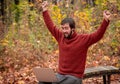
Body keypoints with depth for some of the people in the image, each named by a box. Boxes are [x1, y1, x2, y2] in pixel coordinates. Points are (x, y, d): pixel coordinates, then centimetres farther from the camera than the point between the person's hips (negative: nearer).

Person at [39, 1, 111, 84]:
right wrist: (45, 11, 20)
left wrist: (106, 21, -27)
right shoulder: (61, 36, 7)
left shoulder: (83, 39, -6)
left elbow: (98, 34, -15)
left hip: (74, 77, -5)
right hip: (60, 75, 6)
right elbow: (51, 26, 18)